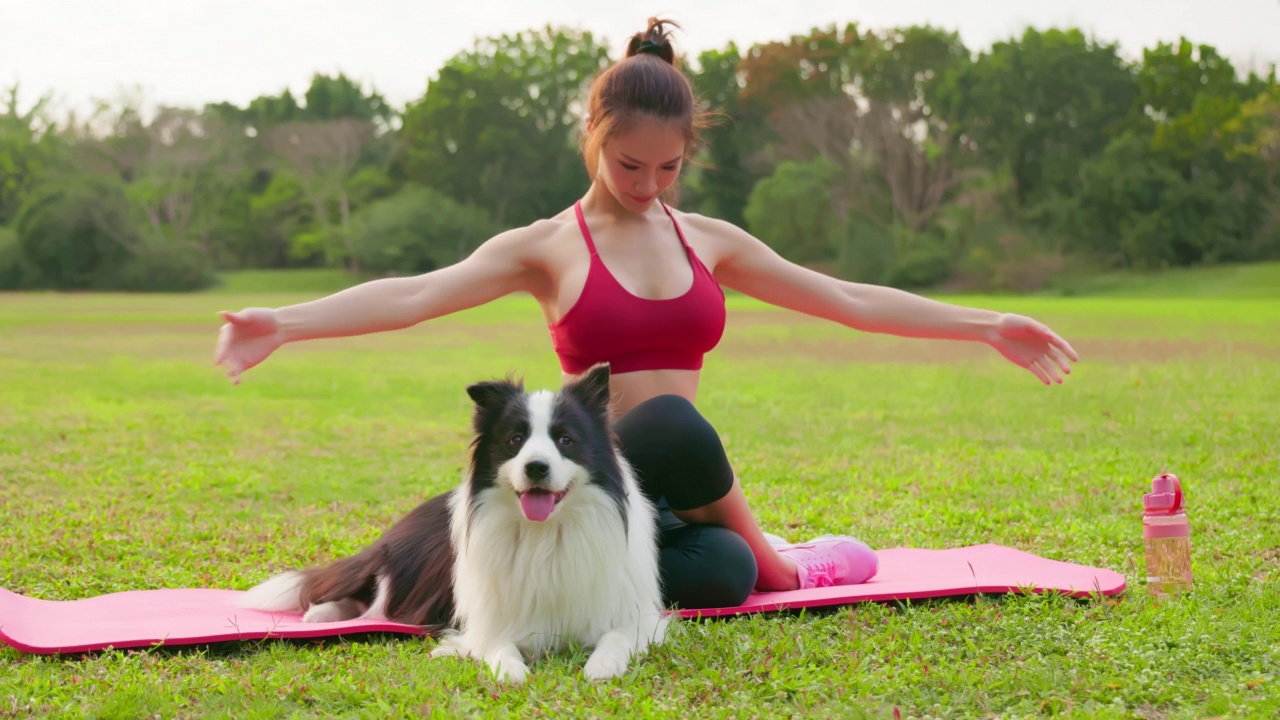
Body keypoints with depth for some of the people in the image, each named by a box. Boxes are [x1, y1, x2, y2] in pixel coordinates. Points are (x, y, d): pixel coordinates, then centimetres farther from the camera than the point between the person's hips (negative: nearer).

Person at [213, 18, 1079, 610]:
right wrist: (284, 323, -32)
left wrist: (989, 327, 12)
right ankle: (771, 559, -10)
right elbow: (414, 295, -15)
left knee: (722, 580, -34)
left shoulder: (709, 240, 12)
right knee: (670, 424, -38)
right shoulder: (547, 247, -1)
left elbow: (851, 300, 14)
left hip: (678, 498, 4)